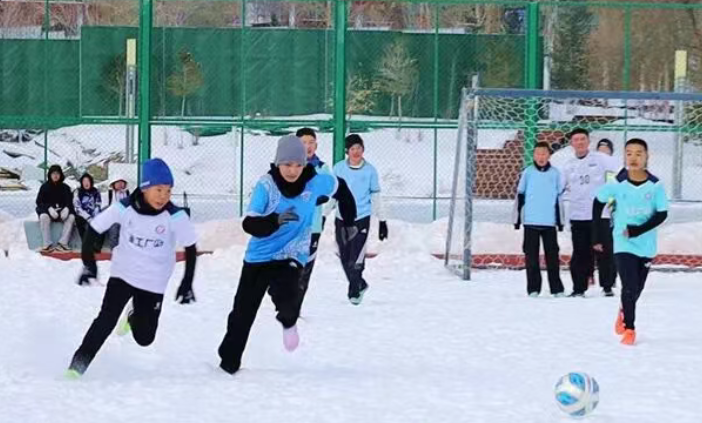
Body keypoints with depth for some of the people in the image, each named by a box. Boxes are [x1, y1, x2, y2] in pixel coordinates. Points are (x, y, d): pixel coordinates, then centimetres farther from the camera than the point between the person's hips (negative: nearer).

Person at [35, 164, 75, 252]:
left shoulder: (65, 188, 8)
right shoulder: (45, 187, 2)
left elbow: (69, 201, 0)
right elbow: (39, 201, -7)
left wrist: (66, 209, -25)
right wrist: (49, 208, -26)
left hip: (62, 211, 2)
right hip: (47, 211, -2)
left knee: (71, 217, -28)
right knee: (44, 217, -35)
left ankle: (63, 243, -31)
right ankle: (47, 244, -37)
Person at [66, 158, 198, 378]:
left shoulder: (176, 217, -18)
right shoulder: (124, 209, -17)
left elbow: (191, 248, -5)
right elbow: (94, 228, -6)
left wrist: (187, 283, -5)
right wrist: (88, 264, -7)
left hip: (153, 283, 0)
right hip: (122, 275, 0)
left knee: (144, 338, 7)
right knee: (107, 319, -17)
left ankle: (135, 315, 41)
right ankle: (79, 362, -5)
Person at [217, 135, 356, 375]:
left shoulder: (316, 183, -10)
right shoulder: (266, 185, -16)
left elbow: (341, 189, 12)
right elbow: (249, 224, -23)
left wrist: (349, 223, 21)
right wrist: (276, 220, -40)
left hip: (291, 255, -1)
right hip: (259, 256, 1)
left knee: (284, 295, -30)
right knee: (242, 313, 7)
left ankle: (288, 321, 5)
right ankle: (228, 362, 25)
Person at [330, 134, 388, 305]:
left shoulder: (370, 170, -2)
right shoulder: (338, 169, 1)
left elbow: (376, 197, 5)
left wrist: (382, 221, 6)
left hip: (362, 219, -2)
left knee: (356, 258, -10)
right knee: (345, 258, 8)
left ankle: (354, 291, 7)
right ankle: (360, 284, 30)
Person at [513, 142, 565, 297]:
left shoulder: (555, 173, 5)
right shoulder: (528, 173, 3)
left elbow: (559, 198, 10)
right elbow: (520, 196, 7)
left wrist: (560, 221, 10)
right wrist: (517, 219, 4)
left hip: (549, 222, 0)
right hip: (530, 221, 0)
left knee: (552, 256, 3)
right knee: (531, 256, 1)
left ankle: (557, 288, 8)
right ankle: (533, 289, 5)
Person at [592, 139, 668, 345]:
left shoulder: (656, 185, -12)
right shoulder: (617, 184, -10)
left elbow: (662, 214, -9)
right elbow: (598, 202, 4)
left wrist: (638, 230, -20)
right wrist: (596, 235, 5)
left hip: (646, 246, 2)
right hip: (623, 245, -2)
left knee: (636, 289, 15)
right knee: (630, 287, -14)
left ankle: (624, 313, 45)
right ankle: (629, 328, 1)